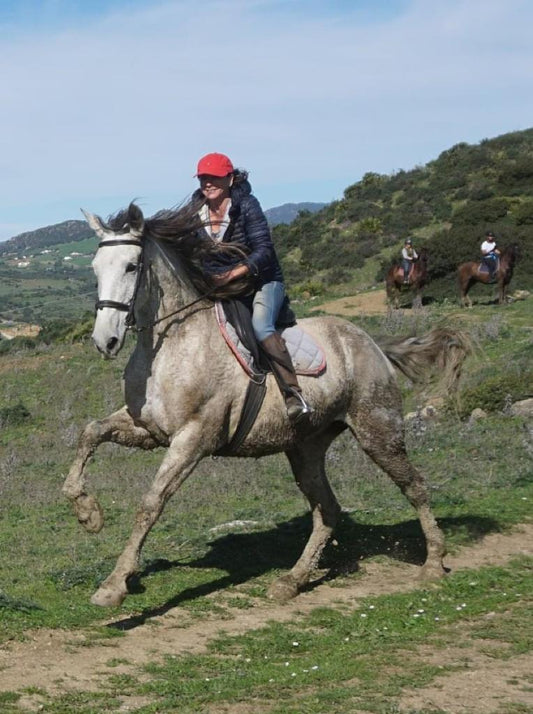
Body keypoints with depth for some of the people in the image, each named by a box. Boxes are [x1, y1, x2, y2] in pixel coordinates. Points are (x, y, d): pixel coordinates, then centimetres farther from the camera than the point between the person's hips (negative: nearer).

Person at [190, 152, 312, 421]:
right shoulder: (195, 211, 1)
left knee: (261, 326, -32)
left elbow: (264, 251, -20)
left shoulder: (247, 205, -14)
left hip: (262, 281, -6)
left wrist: (233, 274, -31)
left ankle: (294, 394, -32)